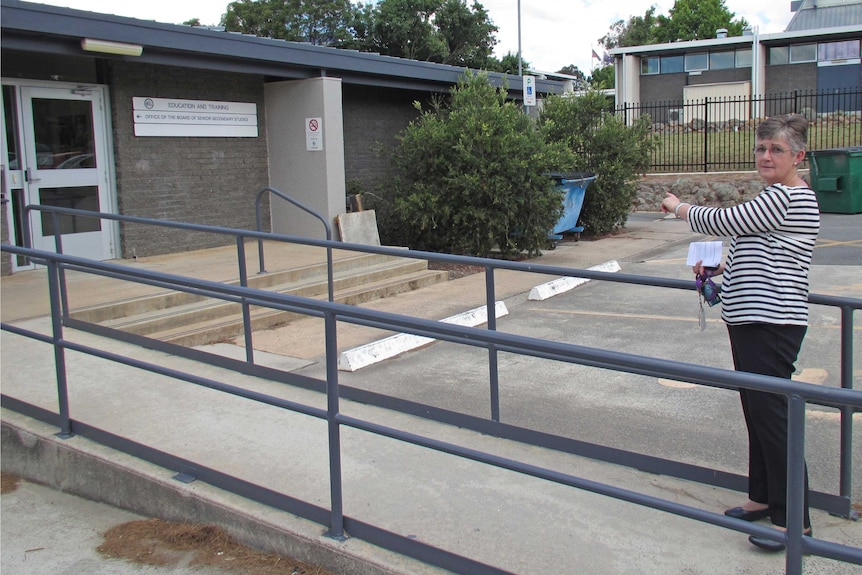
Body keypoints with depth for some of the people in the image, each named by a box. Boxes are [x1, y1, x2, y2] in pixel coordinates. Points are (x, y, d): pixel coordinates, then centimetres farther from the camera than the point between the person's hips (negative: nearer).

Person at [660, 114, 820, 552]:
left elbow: (722, 222, -16)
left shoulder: (789, 198, -15)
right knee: (756, 412, 17)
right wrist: (721, 268, 12)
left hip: (772, 326, -11)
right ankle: (763, 497, 30)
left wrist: (678, 207, 2)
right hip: (750, 320, 11)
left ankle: (794, 519, 5)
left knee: (772, 416, -6)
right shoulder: (776, 197, 18)